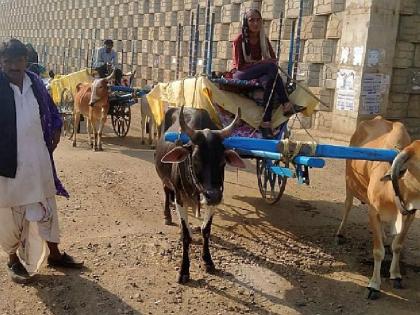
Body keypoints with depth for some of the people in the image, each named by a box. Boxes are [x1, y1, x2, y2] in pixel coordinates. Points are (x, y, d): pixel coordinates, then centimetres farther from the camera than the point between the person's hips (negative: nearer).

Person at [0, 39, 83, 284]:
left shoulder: (36, 82, 2)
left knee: (46, 207, 15)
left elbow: (51, 110, 15)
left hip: (39, 159, 4)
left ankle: (54, 254, 32)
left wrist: (56, 129, 0)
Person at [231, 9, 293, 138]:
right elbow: (239, 66, -12)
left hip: (258, 75, 5)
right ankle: (285, 103, -36)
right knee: (271, 67, -31)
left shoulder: (264, 39, 8)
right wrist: (260, 63, -20)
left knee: (269, 82, -35)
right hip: (240, 75, -5)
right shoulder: (239, 40, -7)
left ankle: (266, 123, -44)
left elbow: (273, 59, 7)